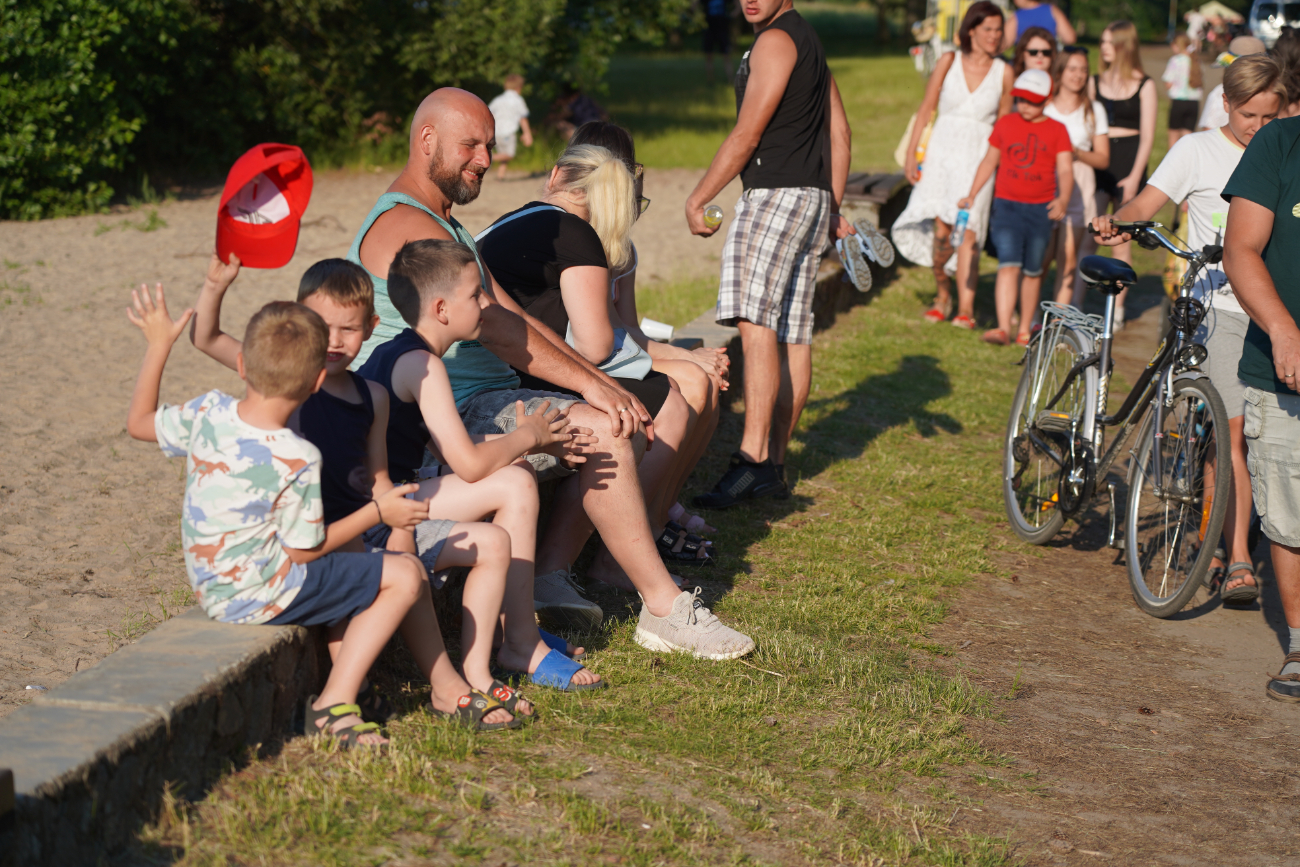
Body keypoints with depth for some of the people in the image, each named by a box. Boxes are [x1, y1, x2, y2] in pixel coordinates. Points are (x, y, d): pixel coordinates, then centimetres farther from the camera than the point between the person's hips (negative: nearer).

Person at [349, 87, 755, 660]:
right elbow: (491, 325, -21)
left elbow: (516, 320, 16)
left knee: (630, 430, 3)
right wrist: (587, 382, -22)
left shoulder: (447, 228, 23)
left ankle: (550, 572, -3)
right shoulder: (405, 225, -12)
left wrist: (602, 384, 5)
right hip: (447, 419, -11)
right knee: (604, 434, -22)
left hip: (482, 403, 11)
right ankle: (664, 609, -17)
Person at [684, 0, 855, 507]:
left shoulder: (775, 41, -8)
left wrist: (697, 199, -4)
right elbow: (839, 131, 25)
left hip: (777, 194, -11)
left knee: (755, 320, -20)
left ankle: (753, 459, -30)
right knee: (792, 335, 8)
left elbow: (747, 134, -11)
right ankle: (774, 466, 11)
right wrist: (833, 210, 25)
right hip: (813, 197, 11)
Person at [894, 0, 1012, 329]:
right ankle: (942, 295, 16)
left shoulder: (1004, 72, 5)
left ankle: (965, 308, -14)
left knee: (968, 230, -13)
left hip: (979, 154, 0)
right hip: (942, 150, 1)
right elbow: (926, 109, 7)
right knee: (941, 229, -7)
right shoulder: (949, 62, 4)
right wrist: (911, 153, 3)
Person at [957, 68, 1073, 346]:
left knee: (1032, 271, 8)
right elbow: (990, 160, 17)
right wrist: (971, 195, 13)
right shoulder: (1005, 124, 7)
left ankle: (1025, 330, 21)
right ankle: (1003, 329, -23)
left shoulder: (1057, 130, 3)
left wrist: (1063, 198, -24)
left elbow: (1065, 169, -5)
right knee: (1009, 265, -15)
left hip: (1041, 208, 0)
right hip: (1007, 205, 0)